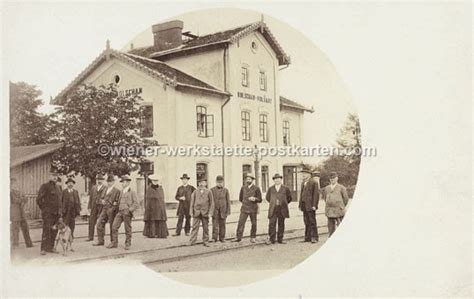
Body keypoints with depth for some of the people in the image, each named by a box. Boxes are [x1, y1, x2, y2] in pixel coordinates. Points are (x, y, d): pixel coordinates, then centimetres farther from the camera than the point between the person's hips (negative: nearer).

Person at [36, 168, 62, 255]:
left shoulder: (58, 187, 15)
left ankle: (50, 247, 17)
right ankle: (43, 249, -5)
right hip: (48, 213, -7)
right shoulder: (45, 186, -6)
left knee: (54, 231, 9)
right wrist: (44, 209, -4)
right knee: (46, 231, -9)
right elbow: (39, 200, -8)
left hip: (56, 213, 7)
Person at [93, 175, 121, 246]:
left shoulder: (116, 191, -6)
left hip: (112, 210, -7)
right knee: (99, 223, 2)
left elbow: (117, 202, -8)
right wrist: (103, 201, 4)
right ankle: (100, 241, 11)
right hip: (105, 209, 7)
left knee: (112, 226, -1)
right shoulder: (106, 190, 17)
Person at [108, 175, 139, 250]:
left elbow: (136, 204, -6)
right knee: (114, 226, -4)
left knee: (128, 229, 1)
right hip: (120, 212, 5)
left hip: (127, 213, -5)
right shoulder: (122, 192, 17)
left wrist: (129, 210, -15)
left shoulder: (132, 192, -1)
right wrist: (118, 209, 12)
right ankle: (114, 243, 5)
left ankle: (128, 244, 12)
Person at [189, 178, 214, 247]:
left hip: (205, 213, 0)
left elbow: (211, 203, 2)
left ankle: (205, 242, 14)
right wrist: (191, 211, 2)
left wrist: (210, 212, -5)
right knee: (195, 227, -2)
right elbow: (192, 202, 9)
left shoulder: (208, 192, 3)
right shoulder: (195, 192, 8)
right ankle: (192, 241, 1)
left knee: (205, 228, 5)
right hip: (196, 212, 1)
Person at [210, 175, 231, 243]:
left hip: (223, 210, 1)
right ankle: (214, 238, -1)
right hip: (215, 210, -1)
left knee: (222, 225, 8)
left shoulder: (225, 190, 3)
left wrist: (228, 211, 1)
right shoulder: (212, 190, 0)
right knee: (215, 225, -6)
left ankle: (222, 238, 19)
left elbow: (228, 201, 5)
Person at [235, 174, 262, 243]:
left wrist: (254, 199, -19)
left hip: (253, 209, -1)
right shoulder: (243, 188, 7)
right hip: (244, 209, 1)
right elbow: (240, 198, 20)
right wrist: (245, 202, 10)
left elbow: (260, 200, -2)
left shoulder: (256, 188, -1)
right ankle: (238, 237, -7)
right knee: (241, 222, -9)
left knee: (254, 224, 4)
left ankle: (253, 238, 16)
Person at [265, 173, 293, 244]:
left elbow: (290, 198, 13)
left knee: (281, 224, 3)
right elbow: (267, 197, 21)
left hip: (282, 209, 0)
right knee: (272, 224, -7)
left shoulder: (285, 188, 5)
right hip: (273, 209, 0)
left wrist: (284, 204, 11)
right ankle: (271, 239, -3)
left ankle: (280, 239, 11)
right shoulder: (270, 189, 8)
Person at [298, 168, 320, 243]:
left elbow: (316, 194, -11)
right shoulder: (303, 183, 17)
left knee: (312, 222, -4)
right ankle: (308, 237, 14)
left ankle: (315, 237, 2)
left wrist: (314, 205, -16)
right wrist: (300, 205, 14)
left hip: (310, 206, -7)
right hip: (304, 206, 7)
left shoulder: (313, 183, -6)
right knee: (307, 222, 9)